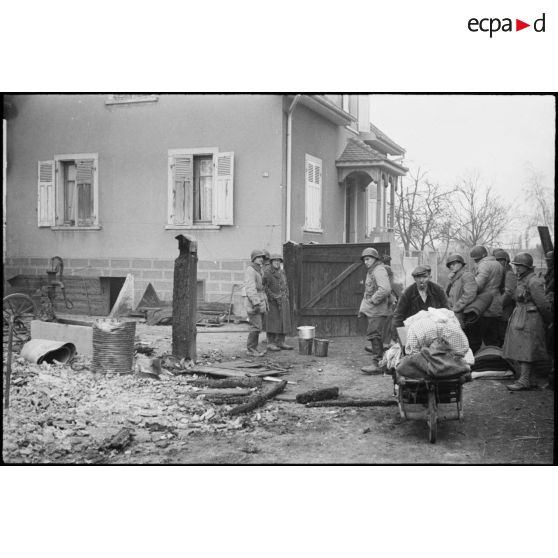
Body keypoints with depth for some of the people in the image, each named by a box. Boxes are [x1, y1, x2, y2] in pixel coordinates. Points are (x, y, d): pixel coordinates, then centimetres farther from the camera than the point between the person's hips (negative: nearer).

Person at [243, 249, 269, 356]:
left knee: (256, 327, 10)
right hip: (253, 302, -10)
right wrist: (256, 303, -27)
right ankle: (251, 349, -6)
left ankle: (253, 349, 14)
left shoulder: (258, 270, 18)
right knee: (256, 327, -11)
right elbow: (250, 288, -20)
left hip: (259, 302, 10)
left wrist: (264, 303, 21)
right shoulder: (250, 270, -12)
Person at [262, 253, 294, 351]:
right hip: (272, 301, -7)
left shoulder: (282, 272, 13)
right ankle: (270, 344, -2)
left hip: (283, 301, 7)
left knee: (283, 321, 6)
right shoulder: (267, 273, -7)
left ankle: (281, 342, 11)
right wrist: (274, 297, -17)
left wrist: (286, 297, 6)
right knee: (272, 322, -6)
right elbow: (265, 287, -12)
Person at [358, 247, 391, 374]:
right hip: (372, 311, 10)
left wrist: (373, 300, -19)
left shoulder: (379, 271, -13)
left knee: (374, 335, -12)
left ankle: (377, 363, -11)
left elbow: (385, 289, -27)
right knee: (376, 337, 14)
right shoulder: (371, 271, 20)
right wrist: (363, 307, 18)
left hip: (377, 311, -10)